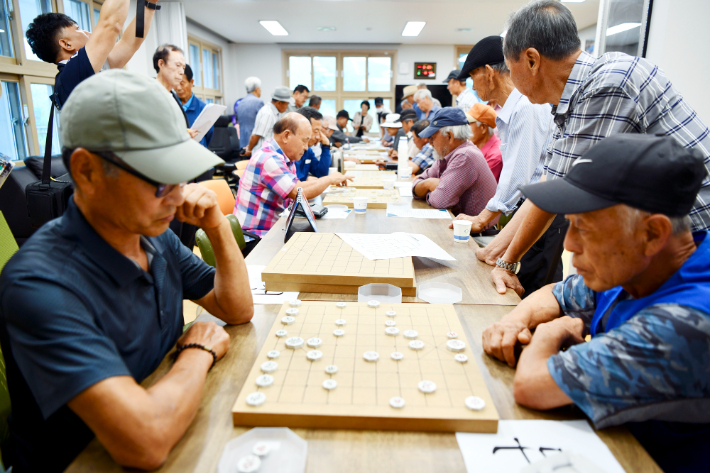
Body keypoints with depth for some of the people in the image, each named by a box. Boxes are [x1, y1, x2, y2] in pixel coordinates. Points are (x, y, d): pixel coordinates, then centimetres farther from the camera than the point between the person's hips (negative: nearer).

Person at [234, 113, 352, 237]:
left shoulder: (285, 157, 10)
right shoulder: (268, 159, -20)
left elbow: (297, 186, 20)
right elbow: (300, 193, -21)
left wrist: (326, 181, 10)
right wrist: (330, 179, -6)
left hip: (274, 227, 9)